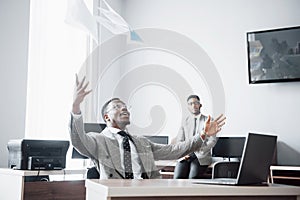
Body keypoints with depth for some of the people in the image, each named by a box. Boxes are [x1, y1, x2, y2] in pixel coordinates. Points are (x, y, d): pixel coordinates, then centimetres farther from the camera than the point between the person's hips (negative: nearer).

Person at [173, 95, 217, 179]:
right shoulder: (185, 122, 19)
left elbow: (212, 141, 2)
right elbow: (179, 140, 12)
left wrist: (199, 150, -13)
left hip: (201, 156, -2)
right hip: (186, 155, 2)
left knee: (192, 178, -30)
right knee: (177, 177, -26)